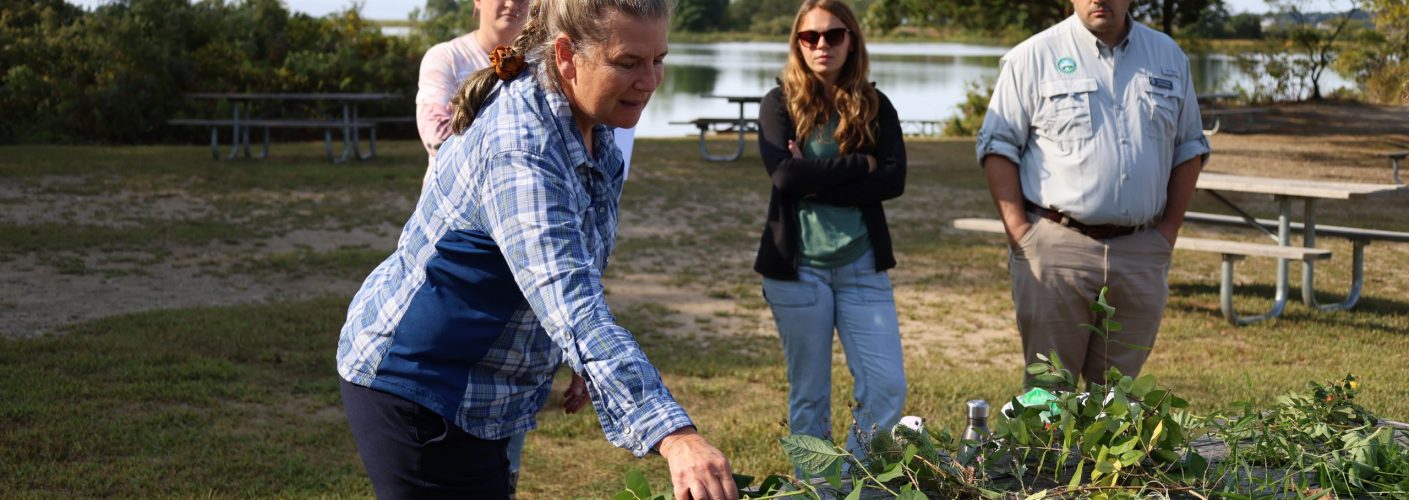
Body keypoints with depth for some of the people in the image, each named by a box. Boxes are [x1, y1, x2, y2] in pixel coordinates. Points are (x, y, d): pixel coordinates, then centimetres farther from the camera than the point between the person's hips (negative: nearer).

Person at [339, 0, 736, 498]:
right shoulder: (519, 151, -31)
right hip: (415, 386, -9)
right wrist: (674, 436, -52)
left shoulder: (591, 128, -2)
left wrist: (580, 364, 13)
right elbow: (574, 310, -43)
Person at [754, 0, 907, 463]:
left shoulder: (875, 107, 7)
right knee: (809, 396, 7)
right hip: (797, 266, -2)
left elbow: (893, 179, -7)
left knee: (888, 388, -3)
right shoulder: (780, 104, 0)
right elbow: (784, 173, -16)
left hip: (862, 267, 2)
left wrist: (815, 181, -15)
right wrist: (861, 164, -12)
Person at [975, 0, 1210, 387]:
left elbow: (1189, 147, 17)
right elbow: (998, 146, -1)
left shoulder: (1168, 57, 13)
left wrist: (1170, 228, 7)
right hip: (1055, 250, -3)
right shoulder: (1034, 57, 0)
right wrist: (1019, 231, -9)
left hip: (1141, 253, 3)